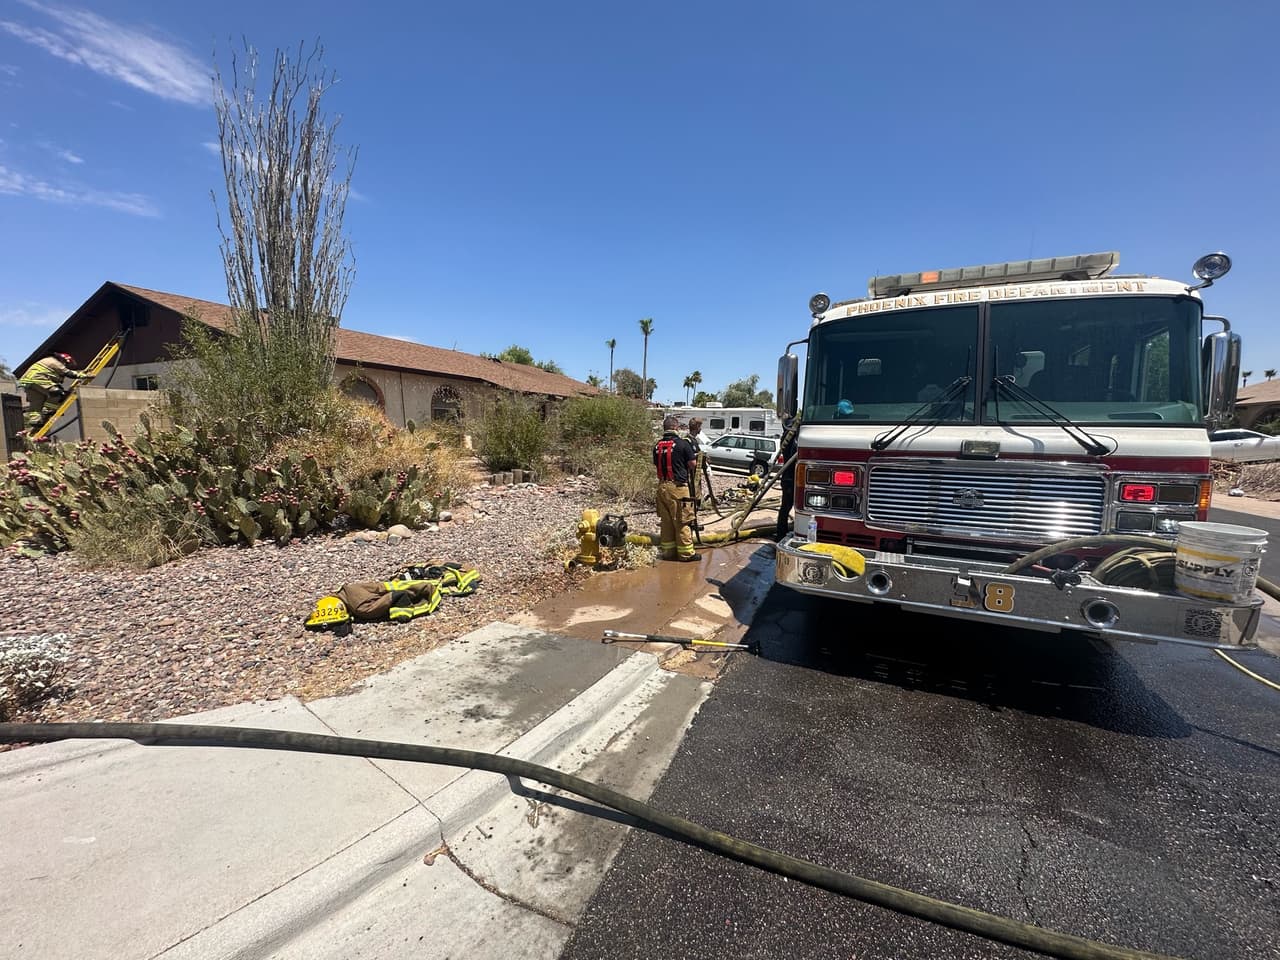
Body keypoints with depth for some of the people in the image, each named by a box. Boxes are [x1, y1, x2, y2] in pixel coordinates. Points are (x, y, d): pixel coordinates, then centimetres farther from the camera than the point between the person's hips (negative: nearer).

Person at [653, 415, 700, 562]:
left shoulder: (657, 445, 7)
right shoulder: (683, 443, -10)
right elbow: (693, 464, -6)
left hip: (662, 486, 6)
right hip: (678, 487, -6)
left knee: (666, 521, 13)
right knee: (683, 521, 2)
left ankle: (668, 551, 21)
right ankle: (686, 553, 8)